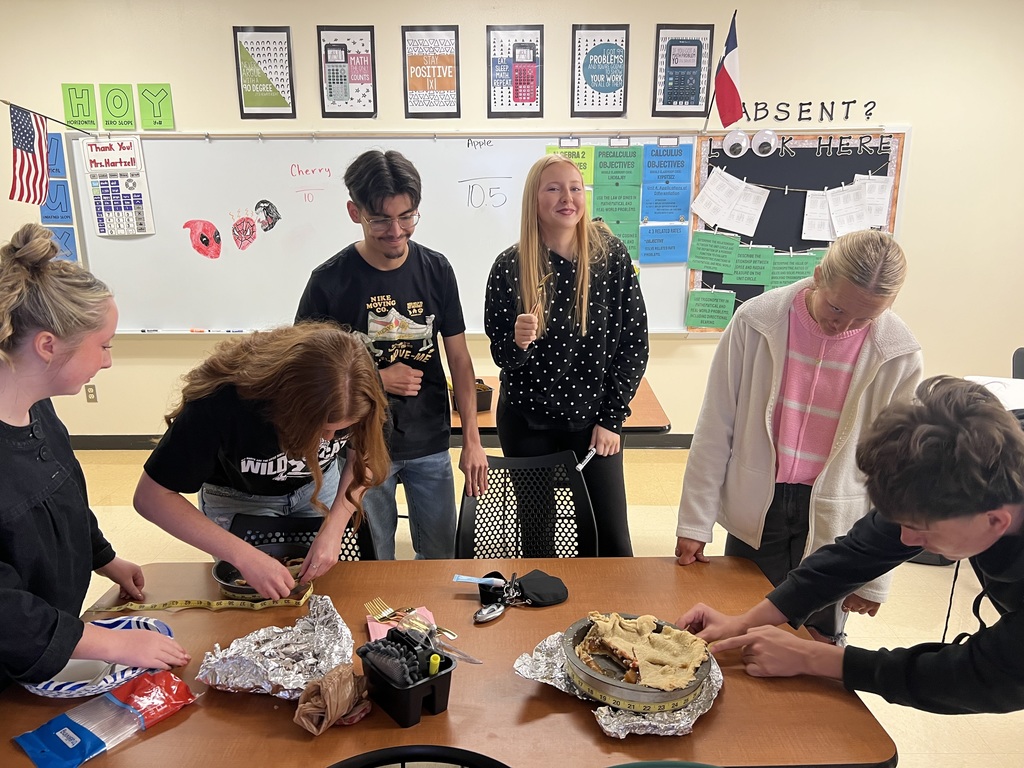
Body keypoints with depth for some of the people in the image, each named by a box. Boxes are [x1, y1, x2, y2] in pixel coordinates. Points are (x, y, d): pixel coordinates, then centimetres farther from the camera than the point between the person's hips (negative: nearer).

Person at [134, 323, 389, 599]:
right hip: (236, 497, -2)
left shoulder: (356, 392, -31)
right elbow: (151, 496, -30)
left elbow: (363, 456, -13)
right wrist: (244, 556, -39)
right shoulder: (222, 401, -39)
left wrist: (333, 529, -28)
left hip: (319, 485, 2)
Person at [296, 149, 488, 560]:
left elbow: (459, 357, 0)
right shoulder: (330, 281, -13)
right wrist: (375, 379, -17)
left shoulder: (436, 270, -5)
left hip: (430, 444, 2)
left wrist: (472, 440, -3)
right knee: (375, 563, 15)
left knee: (440, 557, 17)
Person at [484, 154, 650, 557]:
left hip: (592, 419, 0)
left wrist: (612, 418, -5)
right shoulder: (509, 266, -7)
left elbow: (634, 343, -3)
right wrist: (518, 342, -25)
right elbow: (501, 355, -1)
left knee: (613, 544, 3)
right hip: (527, 423, 1)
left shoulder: (612, 256, -7)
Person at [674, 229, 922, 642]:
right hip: (755, 513, 1)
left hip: (834, 525, 0)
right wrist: (695, 521, -3)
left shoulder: (900, 356, -12)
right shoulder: (756, 320, -13)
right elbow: (715, 429, -6)